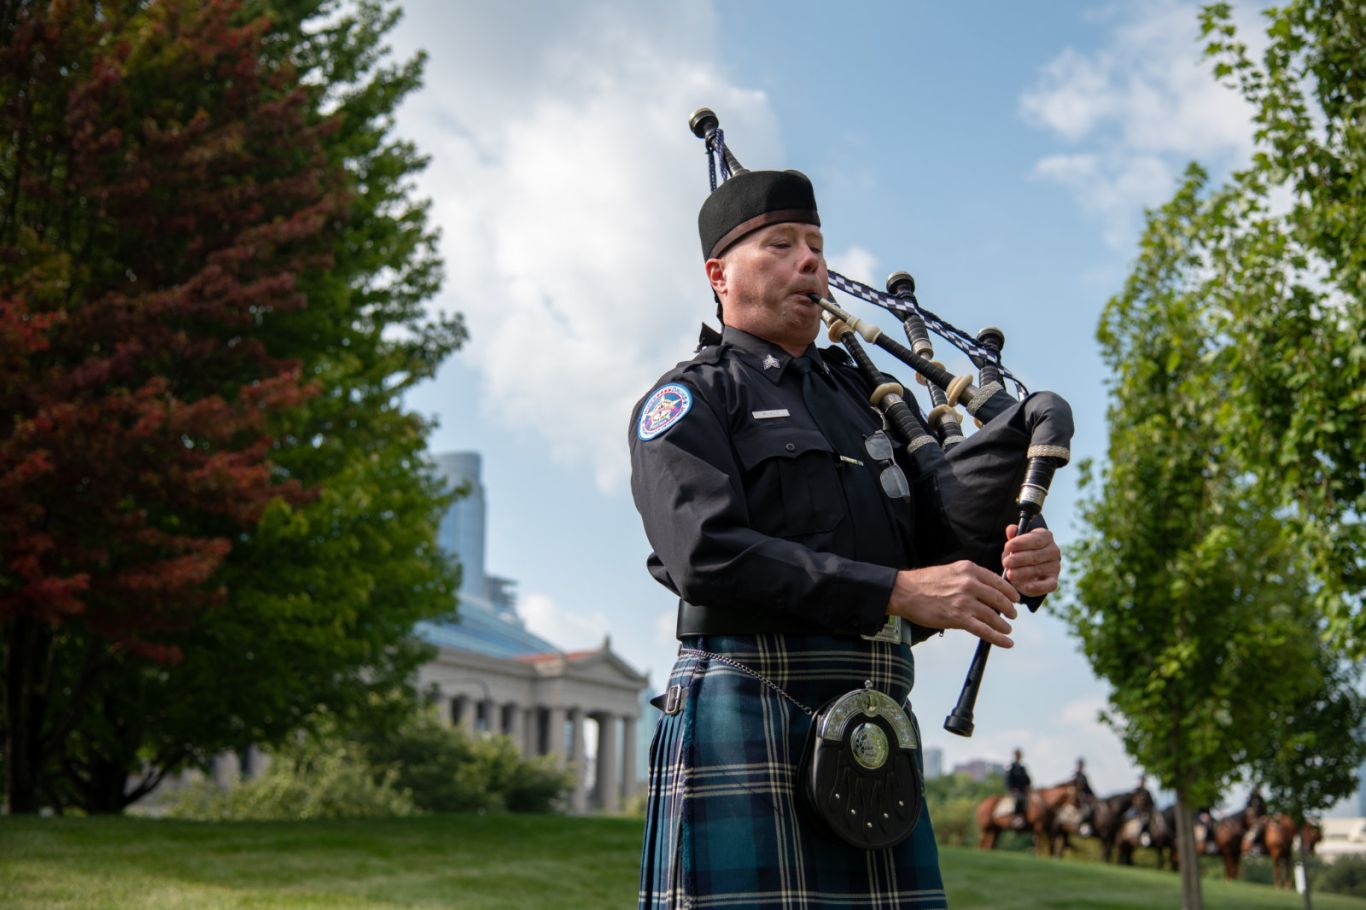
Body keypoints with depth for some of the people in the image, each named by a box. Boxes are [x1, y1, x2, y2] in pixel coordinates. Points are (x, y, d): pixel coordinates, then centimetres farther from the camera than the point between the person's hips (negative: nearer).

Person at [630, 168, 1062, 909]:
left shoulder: (862, 396, 23)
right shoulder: (688, 399, 3)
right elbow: (706, 554, -14)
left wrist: (1018, 563, -4)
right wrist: (897, 590, -20)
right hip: (749, 713, -6)